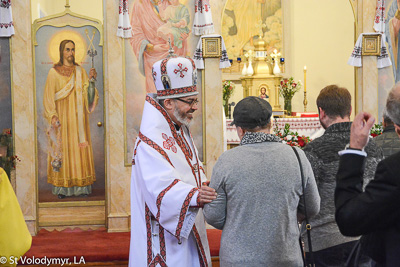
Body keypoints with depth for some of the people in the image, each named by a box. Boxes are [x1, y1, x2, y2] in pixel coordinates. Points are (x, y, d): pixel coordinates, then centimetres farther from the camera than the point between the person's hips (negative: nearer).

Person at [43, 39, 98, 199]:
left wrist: (90, 79, -9)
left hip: (78, 118, 3)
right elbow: (49, 96, -2)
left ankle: (81, 187, 3)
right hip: (62, 118, -3)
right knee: (62, 149, -5)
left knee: (80, 148, 0)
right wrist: (52, 116, -13)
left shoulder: (80, 71, 12)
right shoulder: (54, 72, 2)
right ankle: (62, 188, 0)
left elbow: (87, 93, 6)